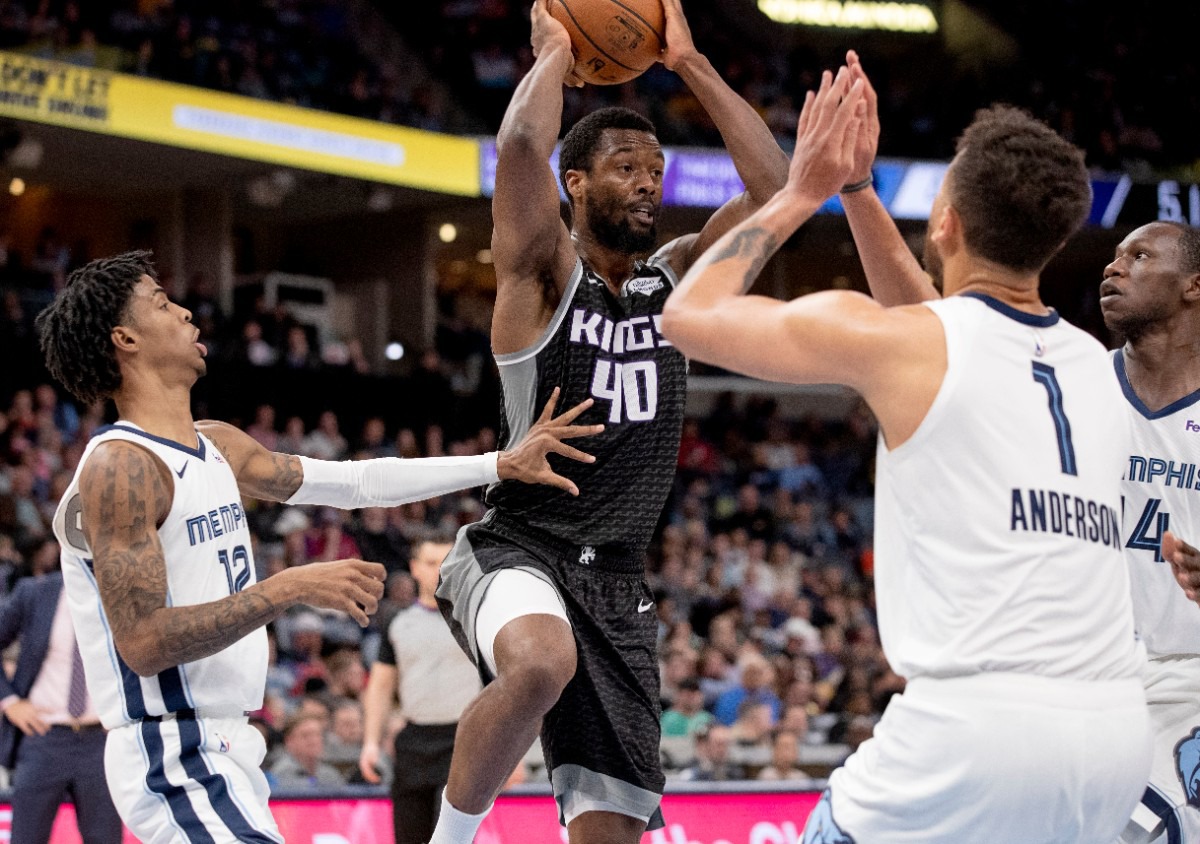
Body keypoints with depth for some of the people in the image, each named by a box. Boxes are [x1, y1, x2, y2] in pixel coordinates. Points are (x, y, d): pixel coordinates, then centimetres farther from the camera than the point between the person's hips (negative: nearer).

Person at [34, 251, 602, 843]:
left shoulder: (218, 446, 12)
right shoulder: (118, 467, -16)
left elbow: (356, 482, 19)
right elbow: (145, 643, -23)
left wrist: (501, 465, 16)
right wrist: (292, 588, -24)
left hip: (224, 747, 10)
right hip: (173, 758, -10)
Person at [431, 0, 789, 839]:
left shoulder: (675, 281, 12)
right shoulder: (543, 275, -4)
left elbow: (774, 187, 2)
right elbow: (521, 147, -23)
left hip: (615, 583, 5)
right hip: (518, 550, -5)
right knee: (542, 662, -40)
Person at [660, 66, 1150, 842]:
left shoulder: (887, 340, -1)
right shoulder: (1094, 363, 18)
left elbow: (689, 315, 13)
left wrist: (799, 195, 22)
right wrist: (856, 187, 42)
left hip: (976, 728, -6)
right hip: (1117, 735, 6)